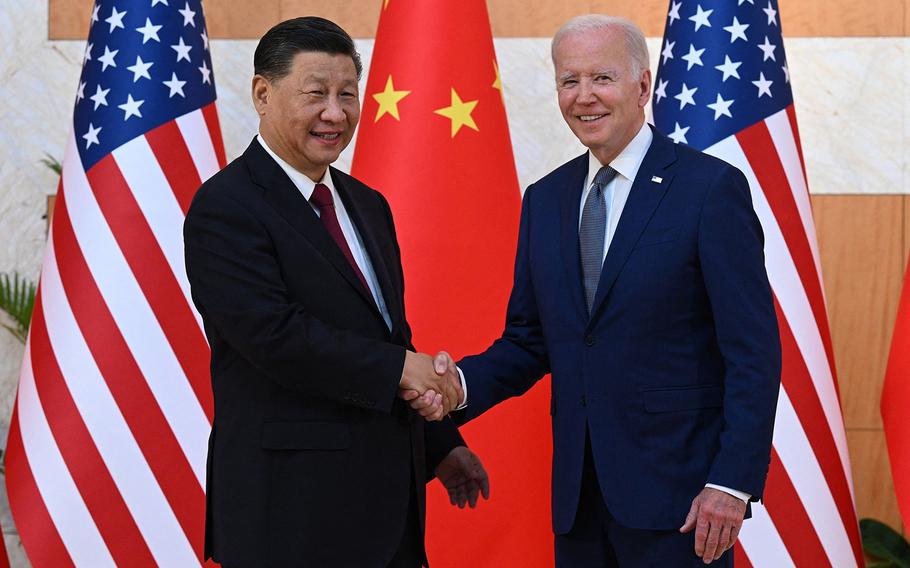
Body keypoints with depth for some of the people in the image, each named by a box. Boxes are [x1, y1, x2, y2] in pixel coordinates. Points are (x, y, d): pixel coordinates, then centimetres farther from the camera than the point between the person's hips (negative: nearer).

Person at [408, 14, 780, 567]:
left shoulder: (712, 188, -7)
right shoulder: (545, 200, 11)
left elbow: (753, 350, -10)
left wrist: (733, 482, -16)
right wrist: (460, 386, -5)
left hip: (675, 491, -5)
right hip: (578, 495, 6)